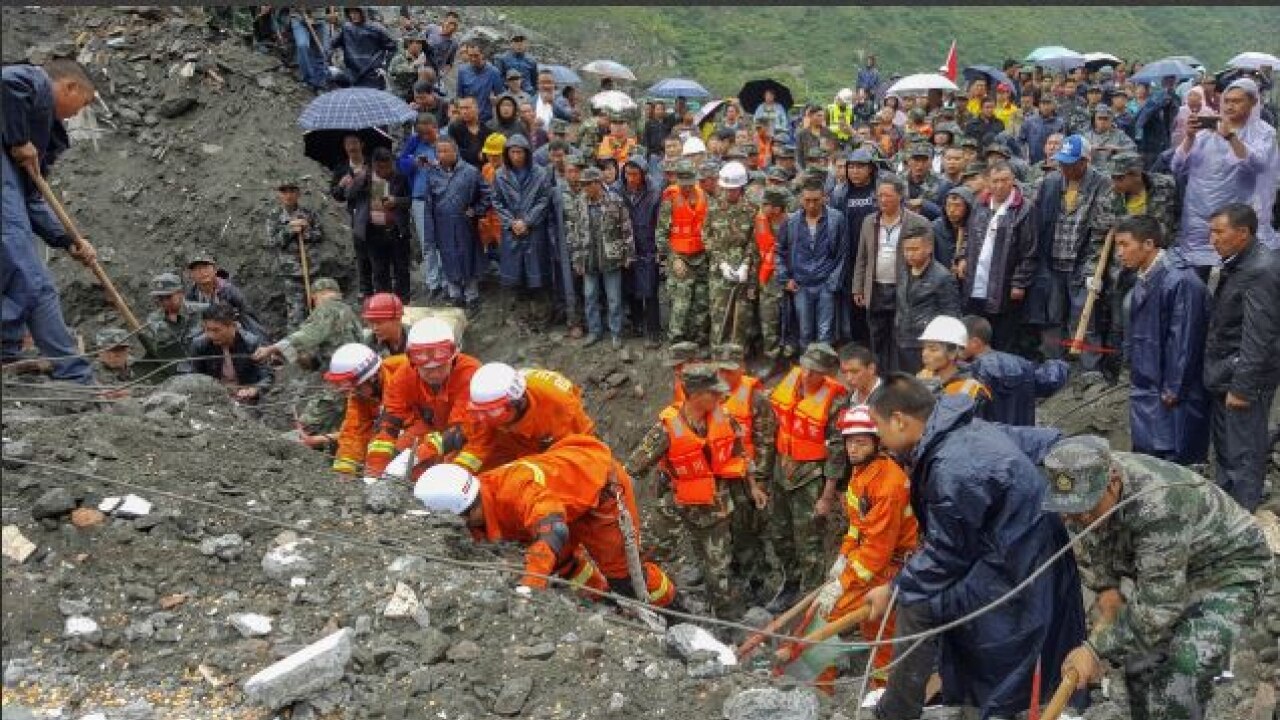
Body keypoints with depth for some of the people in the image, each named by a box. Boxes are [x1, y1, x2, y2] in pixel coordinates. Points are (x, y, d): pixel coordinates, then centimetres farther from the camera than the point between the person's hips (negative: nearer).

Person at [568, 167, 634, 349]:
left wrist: (628, 254, -5)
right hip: (588, 259, 3)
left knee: (614, 298, 6)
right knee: (590, 297, 12)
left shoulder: (615, 201, -9)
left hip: (611, 258, -3)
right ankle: (594, 331, 27)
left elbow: (627, 229, -5)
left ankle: (616, 333, 19)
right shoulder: (578, 203, 0)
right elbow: (573, 232, 4)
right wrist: (577, 259, 2)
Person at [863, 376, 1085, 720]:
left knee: (914, 602, -8)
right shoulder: (961, 431, 2)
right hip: (1024, 548, 9)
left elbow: (945, 556, -17)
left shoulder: (952, 469, -27)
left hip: (1015, 572, -9)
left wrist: (892, 590, -5)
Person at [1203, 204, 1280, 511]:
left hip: (1243, 379, -10)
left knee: (1243, 454, 1)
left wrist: (1242, 387, -21)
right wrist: (1220, 375, 17)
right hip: (1223, 375, 10)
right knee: (1224, 447, 20)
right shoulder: (1236, 263, 9)